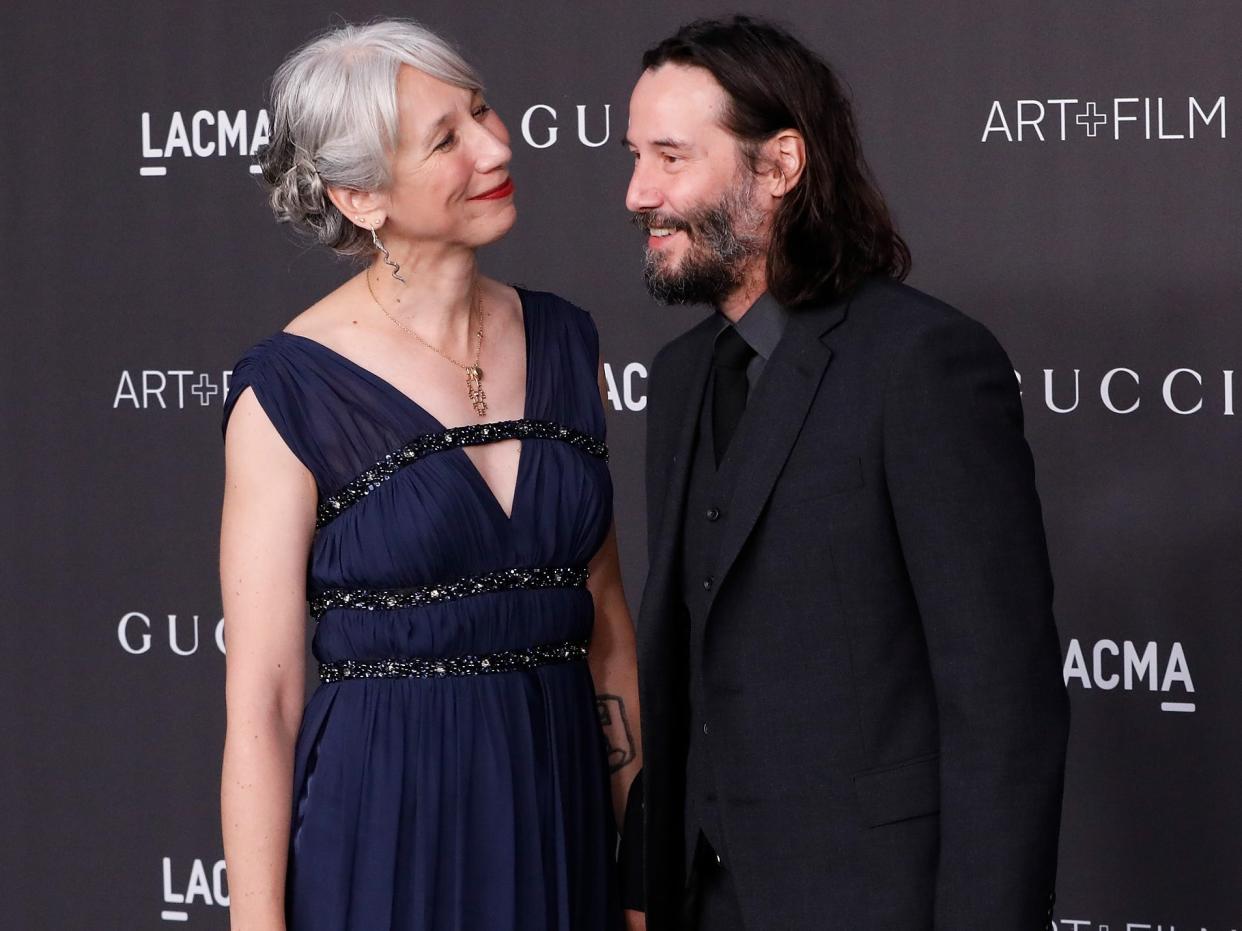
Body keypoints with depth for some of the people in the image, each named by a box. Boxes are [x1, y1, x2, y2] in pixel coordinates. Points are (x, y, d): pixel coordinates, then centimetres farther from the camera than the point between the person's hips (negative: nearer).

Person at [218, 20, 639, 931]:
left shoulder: (563, 342, 5)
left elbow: (606, 617, 12)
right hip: (384, 833, -5)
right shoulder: (290, 394, -10)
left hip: (561, 816, 5)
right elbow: (261, 705, -9)